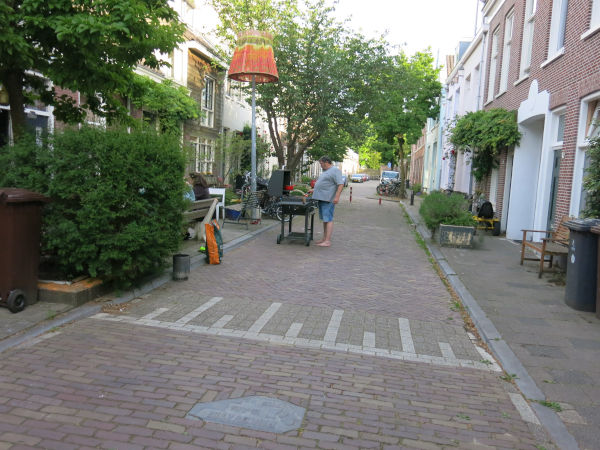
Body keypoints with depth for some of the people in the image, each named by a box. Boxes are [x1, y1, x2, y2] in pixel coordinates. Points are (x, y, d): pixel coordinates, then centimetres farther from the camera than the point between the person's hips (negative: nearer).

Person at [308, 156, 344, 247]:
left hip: (328, 200, -10)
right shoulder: (326, 171, 20)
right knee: (324, 219, 12)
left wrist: (337, 197, -26)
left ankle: (328, 241, -10)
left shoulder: (335, 170, -10)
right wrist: (314, 190, 29)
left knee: (328, 219, -10)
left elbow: (340, 184, -19)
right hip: (322, 198, 10)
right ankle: (324, 239, 18)